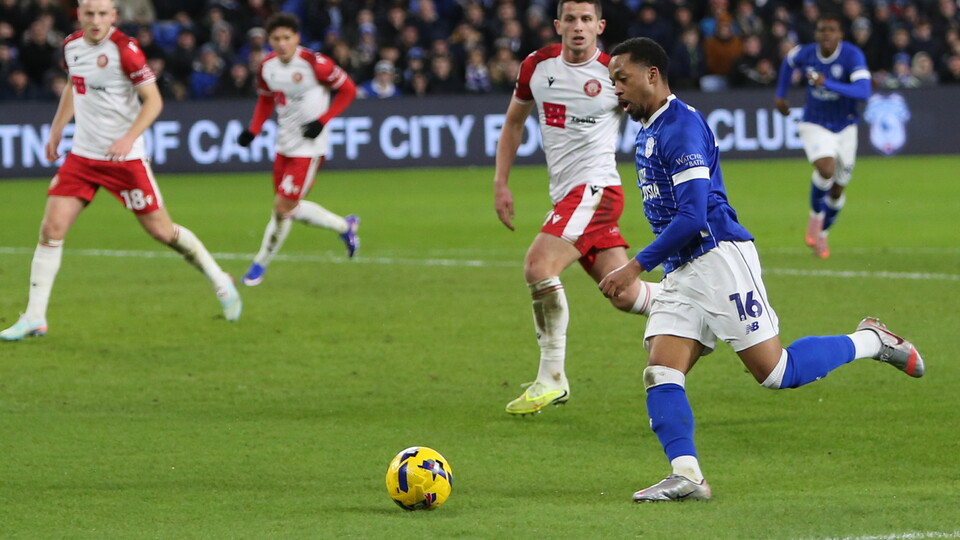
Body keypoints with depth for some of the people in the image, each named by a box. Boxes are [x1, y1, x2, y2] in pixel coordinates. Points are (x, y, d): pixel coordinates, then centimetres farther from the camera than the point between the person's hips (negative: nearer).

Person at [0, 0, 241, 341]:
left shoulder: (125, 50, -16)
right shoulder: (72, 45, 3)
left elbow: (153, 100, -16)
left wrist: (129, 138, -28)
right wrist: (56, 130, 20)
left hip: (125, 158, -5)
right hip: (82, 155, 5)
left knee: (161, 230, 1)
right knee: (51, 229, -6)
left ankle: (221, 283, 23)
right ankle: (34, 318, 0)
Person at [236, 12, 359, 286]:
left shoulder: (314, 63, -19)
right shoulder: (267, 66, 0)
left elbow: (347, 90, -10)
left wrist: (322, 121, -18)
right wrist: (253, 130, 3)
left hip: (309, 147, -7)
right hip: (284, 145, 7)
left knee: (283, 207, -10)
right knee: (290, 208, 14)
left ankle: (261, 263, 8)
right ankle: (344, 226, 34)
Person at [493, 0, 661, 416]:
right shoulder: (537, 66, 5)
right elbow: (514, 121, 20)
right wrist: (501, 184, 13)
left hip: (595, 189, -6)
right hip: (566, 194, 6)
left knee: (538, 265, -23)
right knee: (624, 296, 8)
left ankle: (552, 379, -16)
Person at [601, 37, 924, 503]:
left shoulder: (681, 127, -14)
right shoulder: (648, 131, 17)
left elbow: (692, 216, -21)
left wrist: (637, 266, -19)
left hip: (720, 257, -9)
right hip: (681, 273, 9)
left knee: (773, 372, -8)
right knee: (660, 373, -10)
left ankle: (870, 341, 11)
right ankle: (686, 473, -21)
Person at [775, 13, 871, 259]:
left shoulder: (852, 55, -21)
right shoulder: (805, 54, -12)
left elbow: (863, 91, -36)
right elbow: (789, 62, 15)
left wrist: (828, 84, -44)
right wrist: (780, 95, 14)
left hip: (845, 127, 1)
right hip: (815, 126, -1)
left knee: (837, 190, 9)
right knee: (826, 169, -28)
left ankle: (821, 233, 34)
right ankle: (815, 216, -1)